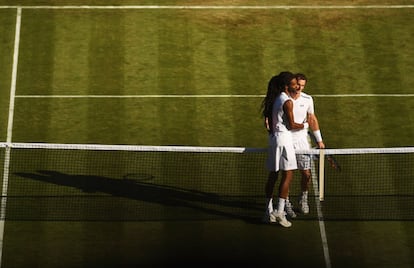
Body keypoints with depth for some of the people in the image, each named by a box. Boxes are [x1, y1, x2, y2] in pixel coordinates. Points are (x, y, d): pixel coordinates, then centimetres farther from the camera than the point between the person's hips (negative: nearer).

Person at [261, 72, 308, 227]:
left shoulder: (275, 99, 12)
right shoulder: (287, 102, -14)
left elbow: (267, 120, 16)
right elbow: (292, 125, -12)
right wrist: (305, 125, 4)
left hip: (273, 137, 9)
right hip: (283, 138, -9)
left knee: (273, 175, 10)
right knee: (287, 175, -7)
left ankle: (269, 212, 12)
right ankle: (279, 212, -13)